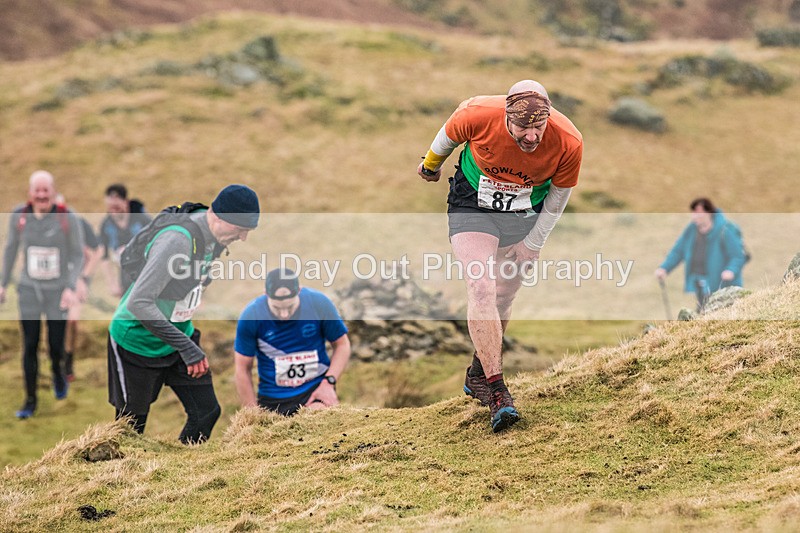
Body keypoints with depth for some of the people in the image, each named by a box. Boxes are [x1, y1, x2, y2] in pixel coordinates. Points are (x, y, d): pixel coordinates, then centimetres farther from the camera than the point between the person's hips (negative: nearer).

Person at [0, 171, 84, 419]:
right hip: (29, 289, 1)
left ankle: (57, 372, 39)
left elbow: (77, 254, -6)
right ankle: (30, 401, 12)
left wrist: (71, 287, -16)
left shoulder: (67, 218, -14)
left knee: (56, 346, 4)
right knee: (30, 346, 0)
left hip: (58, 291, -1)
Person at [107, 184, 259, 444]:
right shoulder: (177, 240, -32)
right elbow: (138, 303, -36)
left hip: (180, 333, 8)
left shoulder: (213, 236, -4)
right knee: (132, 426, 3)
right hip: (137, 341, -8)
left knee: (206, 413, 2)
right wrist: (186, 347, -35)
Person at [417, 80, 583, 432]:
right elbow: (448, 135, -5)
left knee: (502, 300, 8)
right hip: (472, 205, -2)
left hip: (526, 215, 2)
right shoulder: (478, 115, -31)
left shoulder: (569, 143, -26)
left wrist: (531, 244, 0)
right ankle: (496, 390, -18)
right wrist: (430, 164, 14)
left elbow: (557, 198, -7)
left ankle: (478, 375, 30)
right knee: (481, 290, -18)